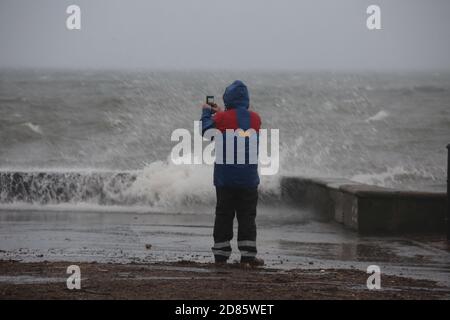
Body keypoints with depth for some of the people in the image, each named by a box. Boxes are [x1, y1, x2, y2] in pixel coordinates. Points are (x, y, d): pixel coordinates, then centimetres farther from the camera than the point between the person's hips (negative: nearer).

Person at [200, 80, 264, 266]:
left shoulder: (221, 118, -10)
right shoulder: (255, 119, 1)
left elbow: (206, 131, 5)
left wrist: (206, 113, 21)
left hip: (225, 177, -1)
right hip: (248, 179, 1)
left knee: (224, 215, 6)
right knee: (247, 216, 4)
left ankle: (221, 254, 8)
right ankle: (247, 254, -1)